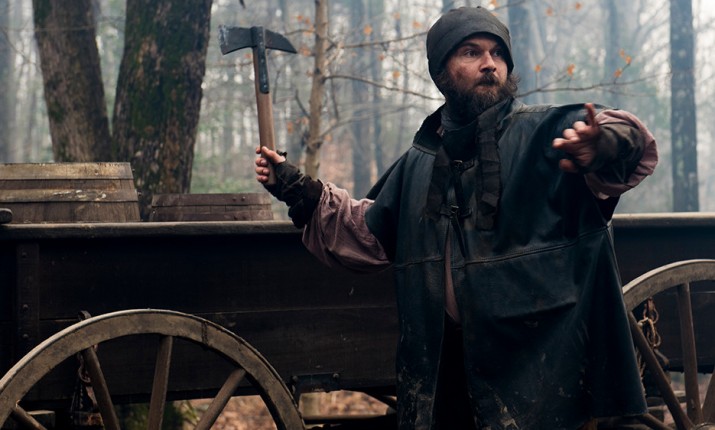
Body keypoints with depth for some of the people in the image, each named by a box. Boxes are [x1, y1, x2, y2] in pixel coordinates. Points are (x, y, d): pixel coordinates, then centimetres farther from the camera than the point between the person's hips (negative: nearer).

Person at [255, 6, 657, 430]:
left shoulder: (546, 132, -4)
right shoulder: (419, 165, 14)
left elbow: (633, 143, -22)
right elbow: (367, 234, 25)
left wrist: (605, 143, -47)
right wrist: (302, 192, 14)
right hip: (444, 364, 5)